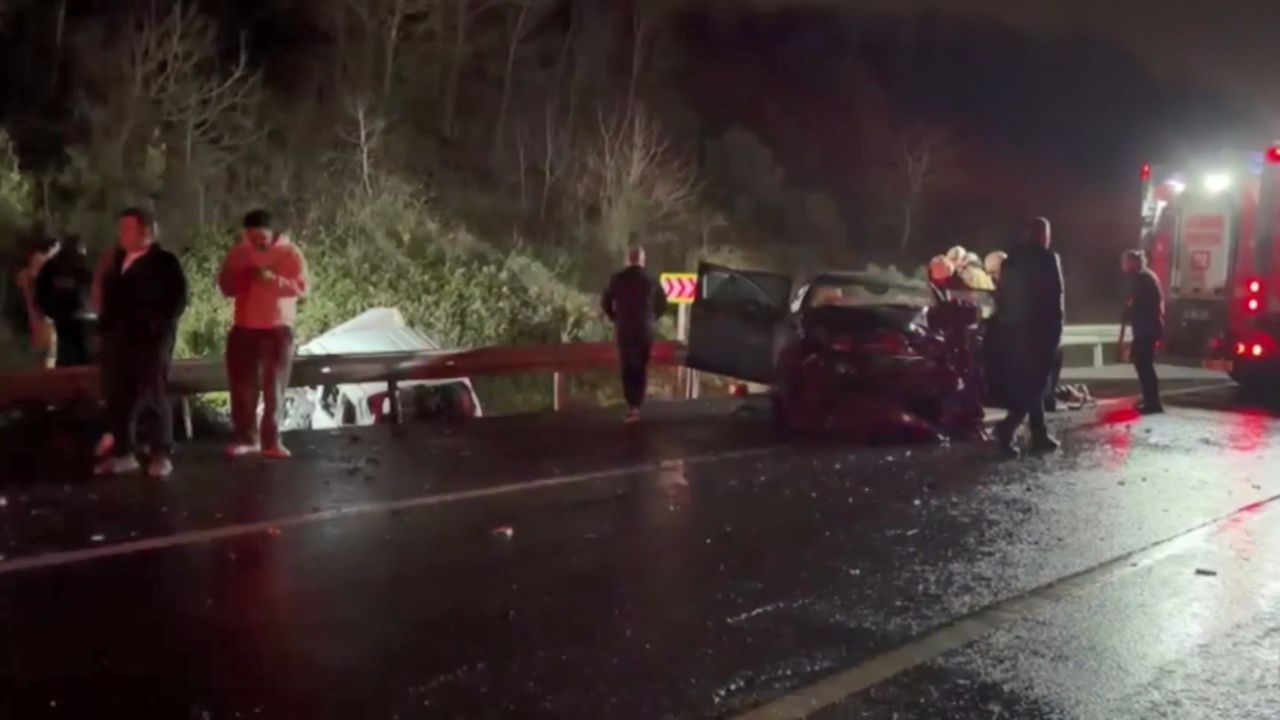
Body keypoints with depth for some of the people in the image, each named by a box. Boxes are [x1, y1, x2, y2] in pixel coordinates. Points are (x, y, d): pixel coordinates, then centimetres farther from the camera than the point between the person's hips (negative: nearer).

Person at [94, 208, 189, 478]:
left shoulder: (164, 261, -2)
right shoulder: (117, 260, 17)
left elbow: (178, 298, -6)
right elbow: (108, 294, 21)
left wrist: (160, 326, -15)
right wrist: (105, 325, 8)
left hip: (150, 339, -6)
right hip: (117, 339, 6)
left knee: (154, 396, -1)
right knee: (117, 397, 7)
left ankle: (162, 455, 5)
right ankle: (123, 453, 16)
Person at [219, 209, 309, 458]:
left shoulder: (289, 252, -4)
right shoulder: (238, 252, 6)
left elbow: (302, 288, -10)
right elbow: (225, 286, 11)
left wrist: (273, 279, -25)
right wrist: (239, 279, -12)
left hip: (278, 328, -3)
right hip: (244, 328, 3)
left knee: (274, 386, -1)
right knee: (243, 385, 3)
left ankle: (271, 440, 2)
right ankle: (246, 438, 11)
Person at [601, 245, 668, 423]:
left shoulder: (617, 278, -4)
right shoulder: (650, 278, -2)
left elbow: (605, 302, -2)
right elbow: (662, 303, 2)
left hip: (623, 329, 0)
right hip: (645, 329, 0)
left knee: (627, 367, 10)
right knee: (641, 367, 10)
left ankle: (631, 404, -2)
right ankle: (636, 404, 3)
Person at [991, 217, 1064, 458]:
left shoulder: (1011, 259, 12)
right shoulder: (1047, 258, -5)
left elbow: (1002, 295, 12)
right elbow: (1055, 295, -10)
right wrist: (1056, 327, -6)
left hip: (1013, 328, 7)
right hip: (1039, 327, -6)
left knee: (1022, 382, 11)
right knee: (1036, 381, -5)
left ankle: (1039, 434, 16)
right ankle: (1009, 426, -23)